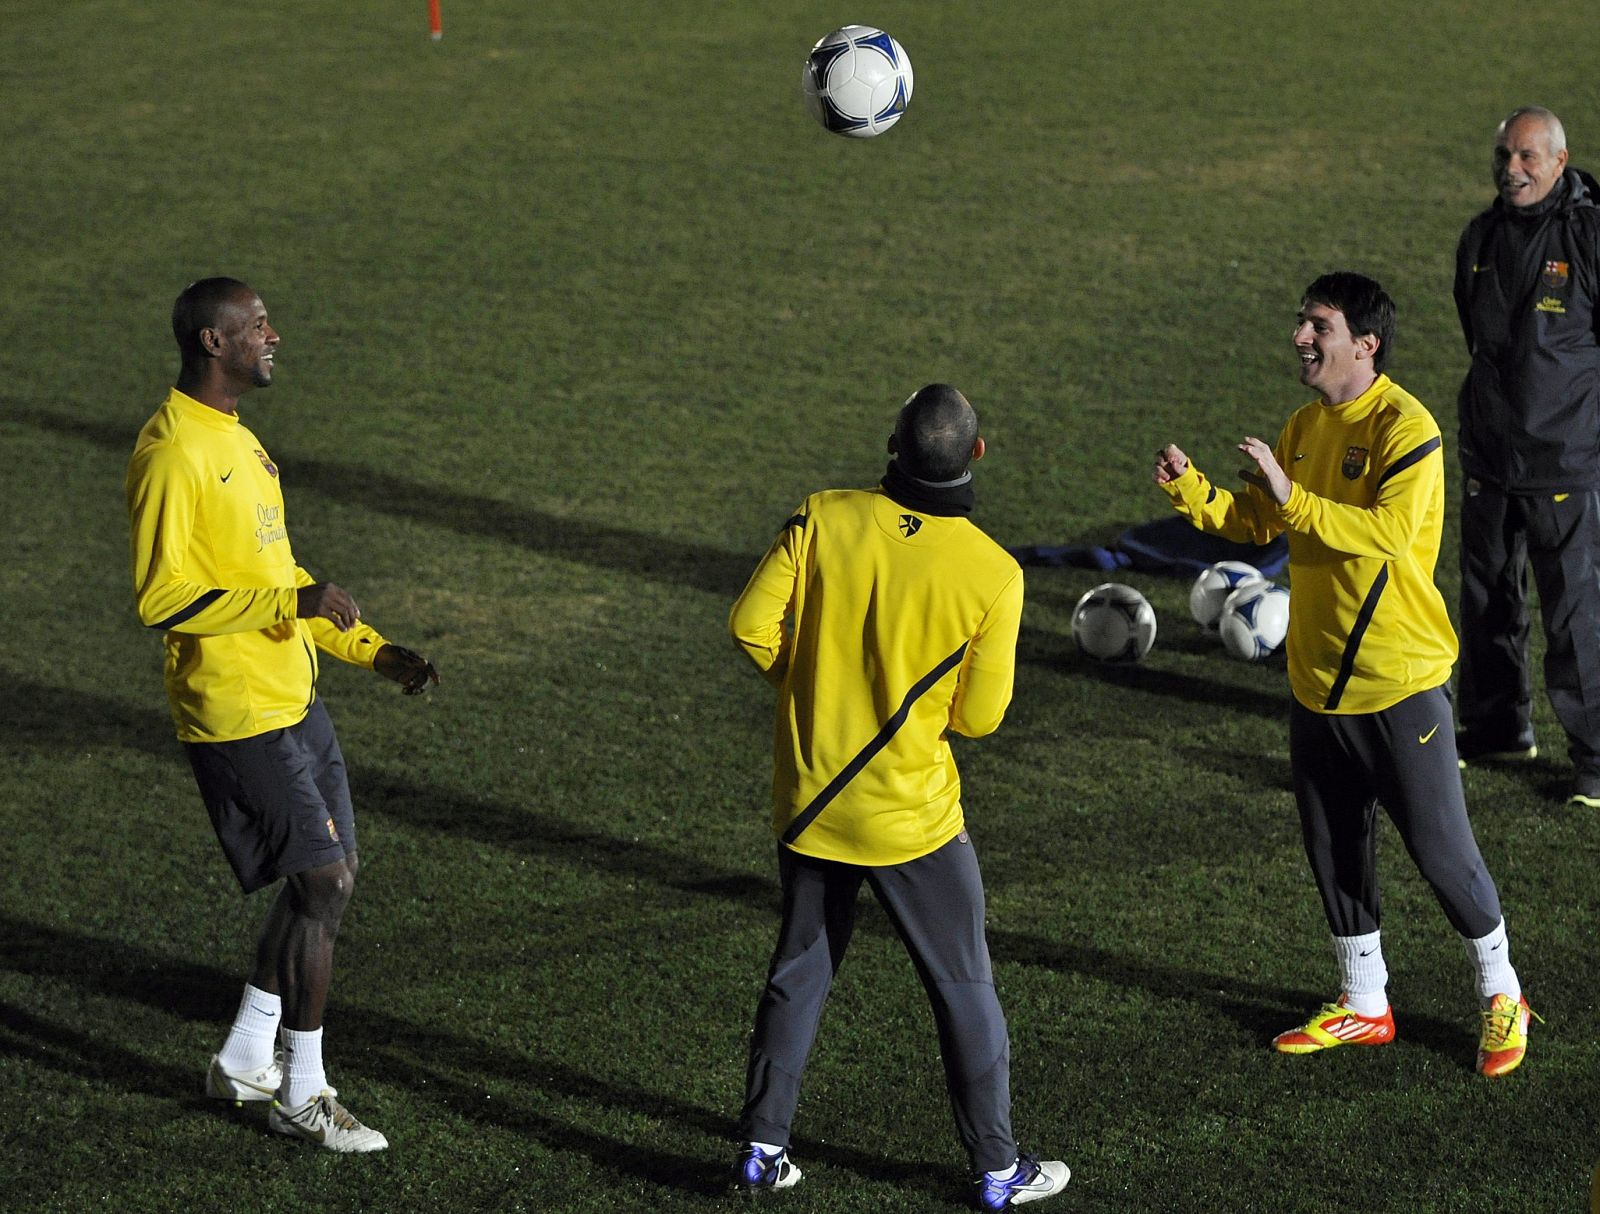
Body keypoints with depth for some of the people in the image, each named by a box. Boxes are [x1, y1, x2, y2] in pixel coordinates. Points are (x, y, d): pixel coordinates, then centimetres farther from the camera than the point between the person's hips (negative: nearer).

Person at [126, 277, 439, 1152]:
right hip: (236, 716, -10)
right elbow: (159, 598, -22)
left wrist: (374, 652, 17)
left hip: (292, 702, 10)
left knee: (329, 878, 13)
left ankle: (245, 1060, 27)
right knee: (322, 884, -8)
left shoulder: (236, 439, 14)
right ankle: (301, 1096, 4)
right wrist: (289, 604, -25)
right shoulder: (173, 453, -17)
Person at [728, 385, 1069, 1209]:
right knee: (964, 989, 11)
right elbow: (978, 715, -10)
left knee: (798, 974, 19)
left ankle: (762, 1148, 23)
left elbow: (752, 626, -9)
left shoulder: (823, 520, -11)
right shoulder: (993, 574, -16)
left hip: (809, 796, 3)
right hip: (911, 816, -3)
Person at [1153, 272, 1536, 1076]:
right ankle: (1364, 1006, 29)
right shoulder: (1306, 427, 7)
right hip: (1317, 679, 8)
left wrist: (1294, 498, -34)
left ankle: (1501, 997, 20)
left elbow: (1389, 531, -29)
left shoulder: (1405, 428, -18)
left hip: (1399, 680, -8)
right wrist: (1190, 490, -10)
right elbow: (1254, 519, 7)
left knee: (1439, 848, 1)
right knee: (1333, 848, 14)